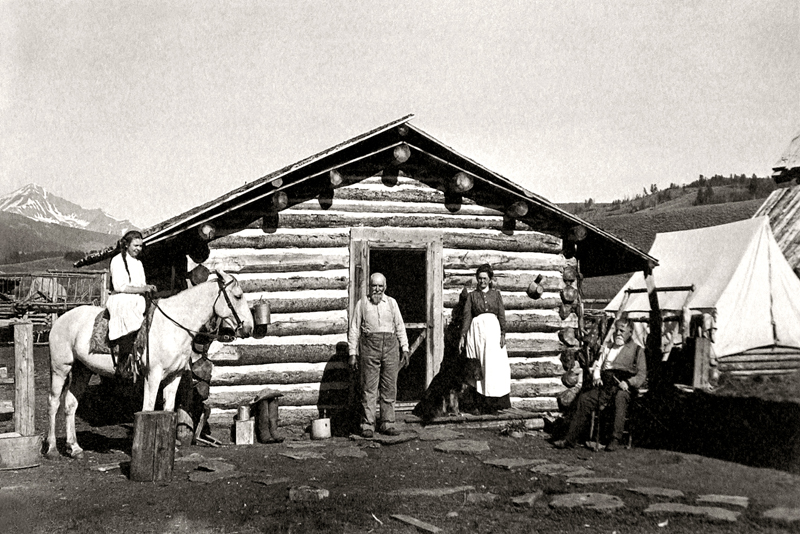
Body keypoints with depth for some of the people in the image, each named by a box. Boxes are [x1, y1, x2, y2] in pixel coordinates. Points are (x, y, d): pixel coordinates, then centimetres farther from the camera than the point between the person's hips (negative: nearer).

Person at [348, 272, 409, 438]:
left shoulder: (391, 302, 14)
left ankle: (387, 424, 11)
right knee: (369, 388, -3)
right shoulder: (362, 303, 7)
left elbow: (400, 327, 16)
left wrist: (405, 348, 8)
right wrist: (352, 353, 1)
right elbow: (354, 329, 7)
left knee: (390, 388, 3)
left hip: (390, 345, 2)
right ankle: (367, 425, 2)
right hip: (369, 345, -2)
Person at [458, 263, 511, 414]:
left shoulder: (496, 294, 13)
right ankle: (483, 404, -4)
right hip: (477, 331, 0)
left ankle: (495, 400, -4)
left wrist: (503, 334, -6)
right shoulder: (472, 296, 12)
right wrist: (463, 336, -5)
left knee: (495, 365, -6)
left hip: (493, 330, 0)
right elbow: (467, 316, 5)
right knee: (479, 367, -4)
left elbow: (502, 315, 7)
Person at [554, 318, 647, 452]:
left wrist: (627, 383, -12)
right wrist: (596, 377, 4)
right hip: (604, 383, 4)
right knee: (584, 398, -22)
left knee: (620, 397, -38)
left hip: (622, 387, -4)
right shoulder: (608, 347, 28)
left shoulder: (637, 350, 14)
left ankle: (615, 440, -36)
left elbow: (641, 376, 6)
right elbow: (598, 365, 27)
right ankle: (571, 439, -23)